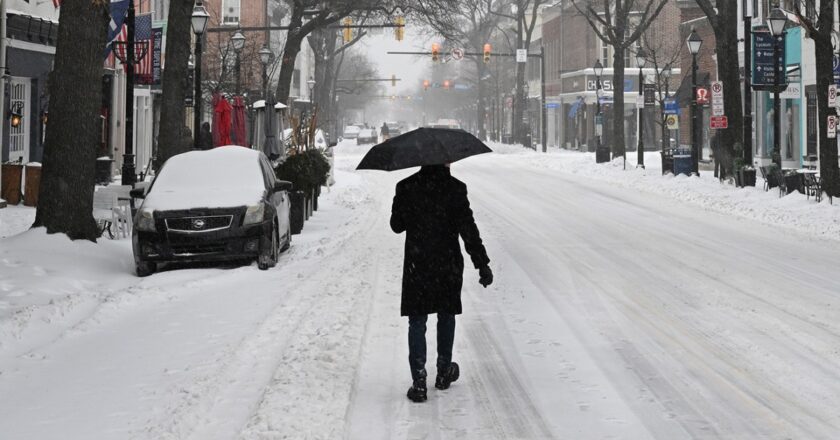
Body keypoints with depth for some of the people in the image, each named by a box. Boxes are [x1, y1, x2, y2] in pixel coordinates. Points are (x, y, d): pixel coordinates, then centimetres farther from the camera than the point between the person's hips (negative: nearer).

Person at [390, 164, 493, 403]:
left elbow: (396, 225, 4)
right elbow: (468, 228, -13)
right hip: (448, 266, 0)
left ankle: (419, 382, -2)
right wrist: (482, 264, -8)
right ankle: (444, 372, 31)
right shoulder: (454, 188, -11)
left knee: (417, 322, 5)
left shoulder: (406, 187, -6)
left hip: (416, 266, 0)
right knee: (446, 316, 19)